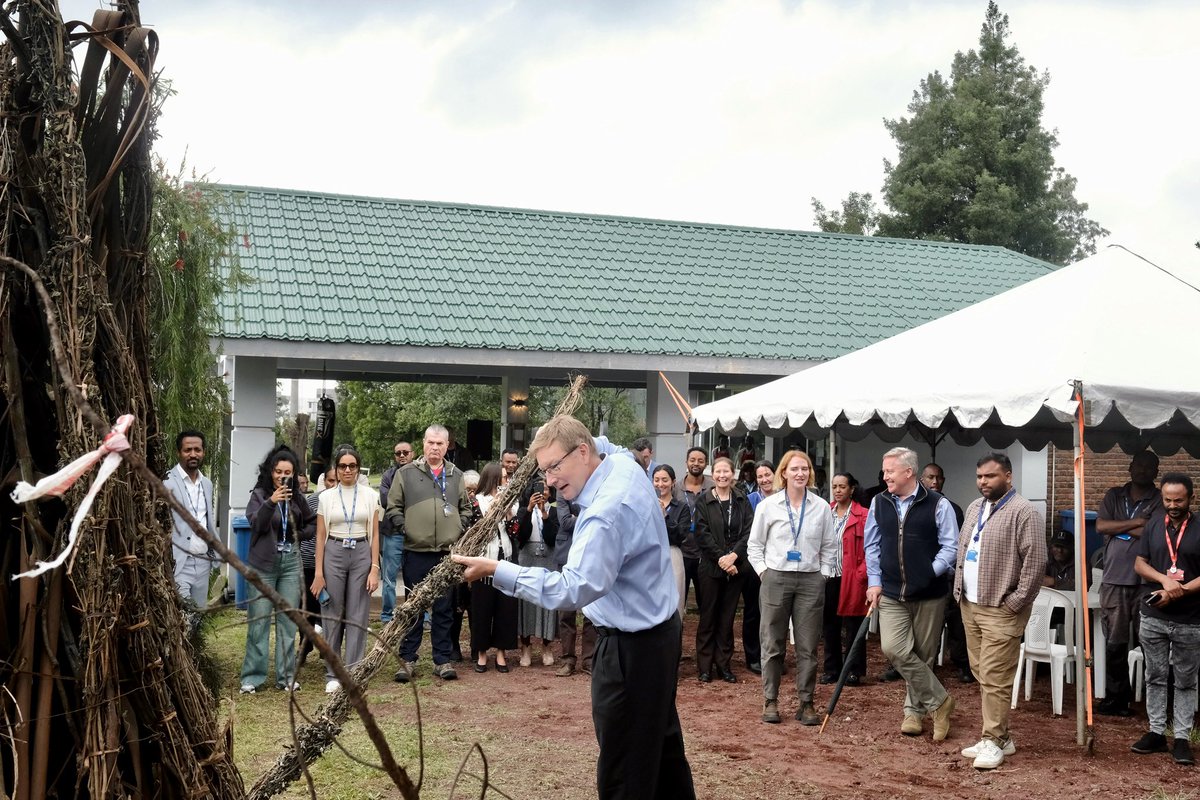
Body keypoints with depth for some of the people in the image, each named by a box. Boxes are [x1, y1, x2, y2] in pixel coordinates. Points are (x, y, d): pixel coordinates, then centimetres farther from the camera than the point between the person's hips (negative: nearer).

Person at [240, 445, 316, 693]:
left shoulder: (297, 498, 8)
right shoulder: (259, 495, -2)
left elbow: (312, 523, 18)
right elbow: (256, 523, -18)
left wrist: (299, 535, -1)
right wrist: (271, 502, -33)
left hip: (290, 563, 3)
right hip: (263, 563, -3)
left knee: (288, 621, 5)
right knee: (259, 621, -2)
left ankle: (286, 676, 12)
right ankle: (252, 677, 5)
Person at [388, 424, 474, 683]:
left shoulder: (456, 475, 11)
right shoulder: (406, 473, 1)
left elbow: (465, 508, 18)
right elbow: (393, 507, 2)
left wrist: (459, 530, 4)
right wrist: (404, 529, -9)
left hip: (448, 553, 2)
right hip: (416, 552, -2)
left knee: (444, 609, 7)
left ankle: (443, 659, 14)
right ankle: (408, 659, 12)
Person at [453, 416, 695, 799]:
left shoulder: (608, 512, -28)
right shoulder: (624, 464, 1)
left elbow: (573, 589, -33)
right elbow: (604, 446, 27)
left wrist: (496, 570, -33)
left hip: (632, 644, -11)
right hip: (658, 627, 11)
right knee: (662, 739, 25)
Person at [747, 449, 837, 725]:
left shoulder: (821, 507, 3)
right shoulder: (768, 506, 0)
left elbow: (830, 546, 11)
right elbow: (755, 544, 7)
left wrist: (823, 574, 3)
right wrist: (763, 572, -1)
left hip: (811, 581, 1)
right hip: (776, 578, -1)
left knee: (808, 646, 3)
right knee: (773, 644, 2)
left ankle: (806, 703, 11)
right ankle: (770, 701, 12)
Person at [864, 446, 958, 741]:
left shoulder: (937, 505, -7)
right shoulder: (879, 503, 4)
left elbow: (951, 547, -6)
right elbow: (871, 544, 11)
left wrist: (930, 573, -17)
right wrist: (874, 581, 3)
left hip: (929, 595, -2)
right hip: (892, 593, 3)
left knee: (923, 655, 7)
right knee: (894, 649, -12)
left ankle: (914, 710, 26)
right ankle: (938, 701, 3)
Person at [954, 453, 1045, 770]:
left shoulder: (1023, 512, -12)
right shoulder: (974, 508, 14)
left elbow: (1035, 561, -16)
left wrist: (1014, 603, -16)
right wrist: (959, 589, 13)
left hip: (1000, 610, -8)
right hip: (969, 605, 8)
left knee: (994, 678, -7)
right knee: (981, 674, 12)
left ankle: (994, 741, 2)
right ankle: (1000, 735, 21)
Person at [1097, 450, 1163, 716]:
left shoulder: (1160, 502, 1)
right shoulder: (1113, 496, 12)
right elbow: (1100, 526, -1)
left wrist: (1119, 528, -3)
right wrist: (1136, 523, -8)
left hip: (1146, 582, -3)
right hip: (1114, 580, 3)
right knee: (1115, 643, 6)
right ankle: (1116, 696, 13)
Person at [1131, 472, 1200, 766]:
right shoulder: (1153, 525, 5)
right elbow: (1139, 564, 3)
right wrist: (1165, 579, -15)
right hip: (1153, 618, 3)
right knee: (1155, 677, 9)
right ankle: (1156, 732, 17)